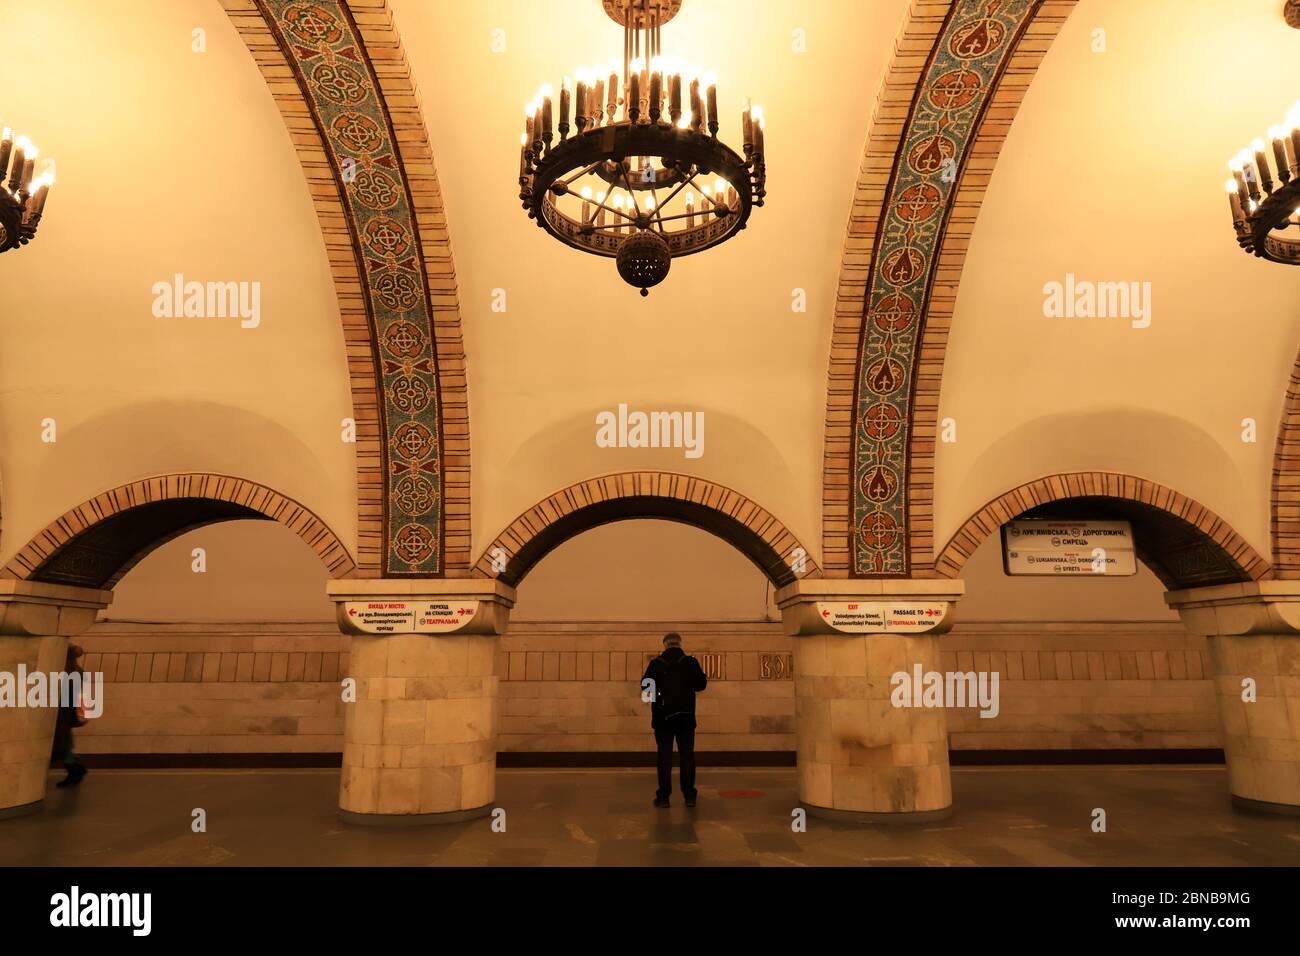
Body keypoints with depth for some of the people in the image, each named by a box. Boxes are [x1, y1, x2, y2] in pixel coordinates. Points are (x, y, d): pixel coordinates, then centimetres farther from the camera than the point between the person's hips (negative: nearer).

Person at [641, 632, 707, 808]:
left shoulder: (656, 663, -6)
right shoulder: (690, 662, -5)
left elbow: (645, 686, 1)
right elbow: (702, 684, 2)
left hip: (663, 716, 0)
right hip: (686, 716, 0)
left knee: (664, 756, 6)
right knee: (687, 756, 8)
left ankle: (663, 796, 6)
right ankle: (689, 795, 9)